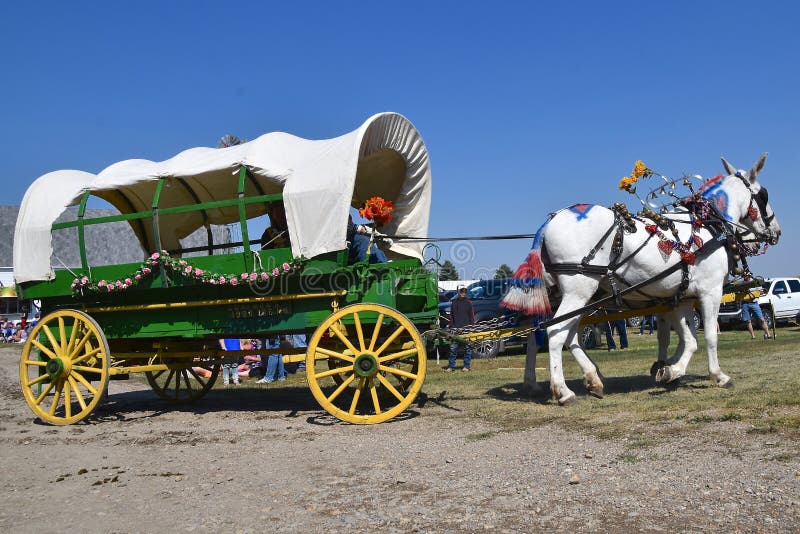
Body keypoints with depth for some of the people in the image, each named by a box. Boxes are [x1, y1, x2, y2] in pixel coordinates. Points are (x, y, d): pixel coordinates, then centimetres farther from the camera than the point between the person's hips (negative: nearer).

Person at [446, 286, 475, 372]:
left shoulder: (469, 303, 6)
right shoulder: (454, 303, 12)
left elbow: (472, 317, 4)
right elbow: (451, 317, 17)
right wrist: (451, 328, 9)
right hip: (456, 329, 2)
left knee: (467, 348, 2)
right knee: (453, 348, -2)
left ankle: (466, 366, 10)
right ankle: (451, 366, 3)